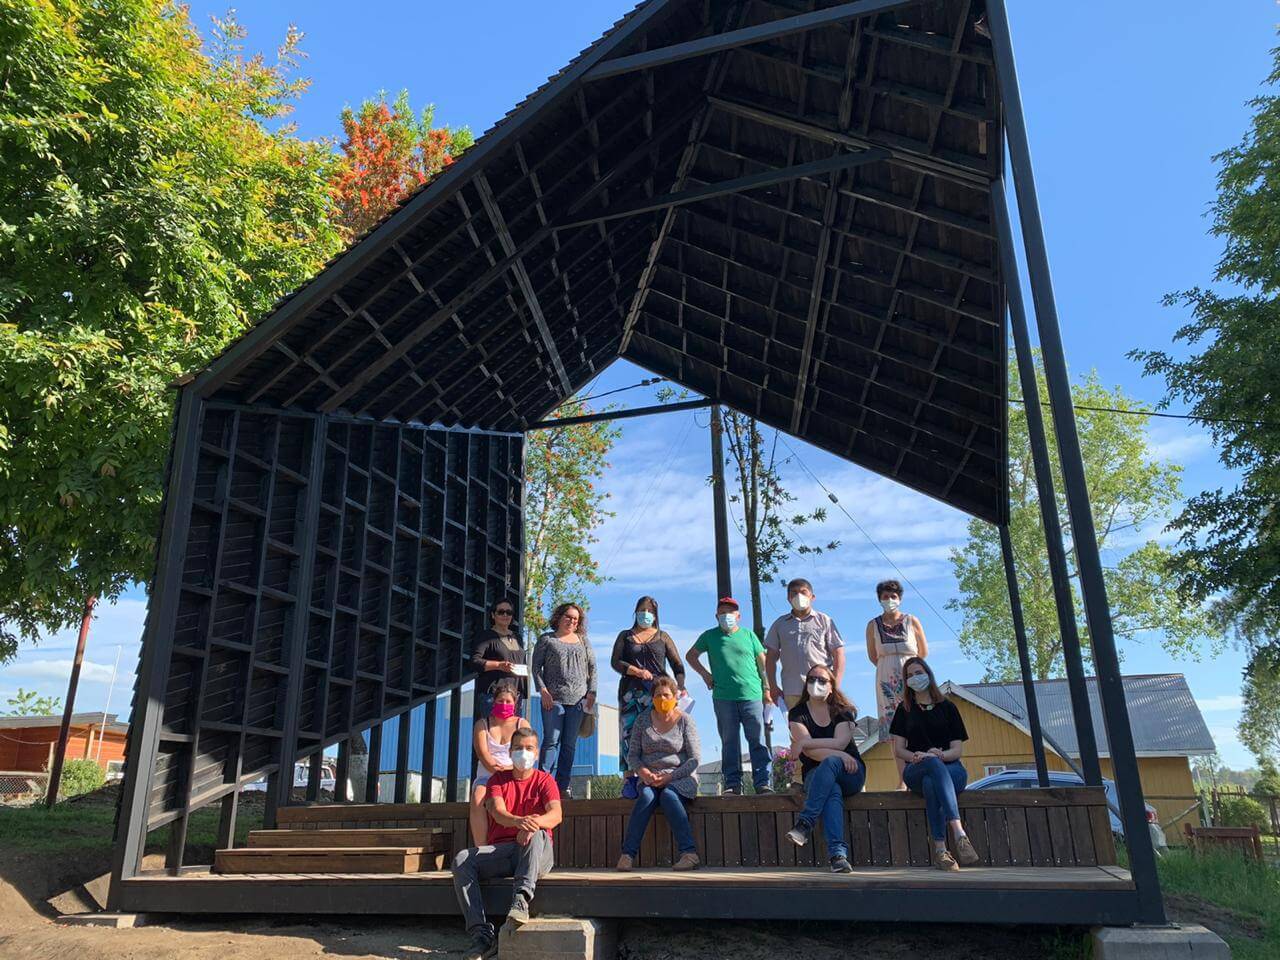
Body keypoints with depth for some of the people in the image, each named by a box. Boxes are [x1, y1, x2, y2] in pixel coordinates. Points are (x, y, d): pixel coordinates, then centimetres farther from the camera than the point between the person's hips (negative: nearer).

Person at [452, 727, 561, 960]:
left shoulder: (544, 780, 9)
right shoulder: (498, 779, 14)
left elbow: (556, 814, -10)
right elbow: (498, 812, -7)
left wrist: (534, 823, -35)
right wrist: (519, 821, -32)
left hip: (537, 854, -2)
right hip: (500, 850, 2)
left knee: (537, 834, -35)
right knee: (462, 860, -24)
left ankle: (521, 899, -50)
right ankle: (482, 934, -32)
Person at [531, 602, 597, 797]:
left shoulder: (583, 640, 16)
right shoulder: (547, 639, 6)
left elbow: (592, 667, 15)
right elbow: (536, 666, 2)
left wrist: (591, 692, 4)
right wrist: (543, 690, -8)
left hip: (577, 700, 3)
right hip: (553, 699, -3)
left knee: (570, 744, 4)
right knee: (551, 741, -6)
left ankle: (563, 786, 11)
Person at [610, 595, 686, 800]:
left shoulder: (663, 637, 17)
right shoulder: (625, 636, 17)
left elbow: (677, 665, 11)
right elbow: (615, 662, 5)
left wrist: (681, 687, -6)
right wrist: (637, 671, -10)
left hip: (658, 693, 0)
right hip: (631, 692, 0)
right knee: (629, 734, -9)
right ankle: (629, 781, -10)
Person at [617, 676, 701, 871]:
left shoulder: (684, 720, 0)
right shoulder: (643, 720, 8)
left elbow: (694, 759, -3)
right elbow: (632, 755, 9)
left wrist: (670, 776, -16)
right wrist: (642, 771, -13)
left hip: (680, 777, -2)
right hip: (650, 778, 2)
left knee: (668, 795, -34)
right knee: (647, 796, -31)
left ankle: (689, 853, -38)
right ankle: (628, 854, -34)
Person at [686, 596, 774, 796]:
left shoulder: (748, 635, 11)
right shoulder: (710, 636, 11)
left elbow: (762, 662, 13)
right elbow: (691, 655, 22)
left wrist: (766, 689, 7)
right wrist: (705, 674, 9)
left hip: (752, 695, 0)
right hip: (723, 698, 0)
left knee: (758, 741, -2)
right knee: (729, 742, 3)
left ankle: (763, 782, 1)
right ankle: (733, 783, 8)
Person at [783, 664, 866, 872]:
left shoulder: (843, 711, 6)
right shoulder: (797, 714, 4)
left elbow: (840, 743, -12)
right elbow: (810, 752, -11)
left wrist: (805, 742, -17)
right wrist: (840, 755, -22)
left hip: (850, 773, 0)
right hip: (815, 774, 0)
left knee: (830, 763, -35)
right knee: (832, 791, -35)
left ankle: (804, 824, -43)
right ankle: (838, 853, -48)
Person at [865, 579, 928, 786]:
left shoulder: (911, 621, 3)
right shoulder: (873, 625, 5)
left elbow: (923, 652, 8)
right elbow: (872, 656, 13)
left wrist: (907, 666, 10)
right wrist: (888, 668, 8)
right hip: (887, 680, 1)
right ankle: (902, 781, -2)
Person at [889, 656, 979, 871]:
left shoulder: (947, 707, 14)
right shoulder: (904, 709, 17)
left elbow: (957, 749, 6)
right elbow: (898, 750, 9)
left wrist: (940, 754, -17)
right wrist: (916, 756, -14)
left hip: (951, 768, 0)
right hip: (915, 771, 0)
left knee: (930, 783, -40)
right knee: (933, 764, -40)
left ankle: (940, 849, -48)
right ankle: (959, 833, -52)